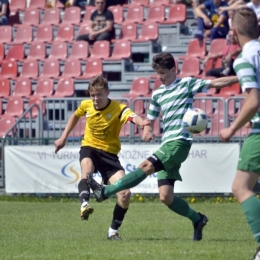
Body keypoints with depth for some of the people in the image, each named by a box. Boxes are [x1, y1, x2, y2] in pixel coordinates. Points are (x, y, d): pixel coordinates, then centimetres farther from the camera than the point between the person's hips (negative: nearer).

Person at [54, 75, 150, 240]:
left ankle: (113, 231, 5)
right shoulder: (86, 105, -4)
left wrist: (141, 121, -64)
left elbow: (132, 116, -40)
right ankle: (84, 204, -56)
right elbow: (75, 116, 21)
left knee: (125, 193, -12)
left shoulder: (118, 108, -17)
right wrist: (64, 138, 20)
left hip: (109, 152, -1)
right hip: (89, 147, 1)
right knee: (87, 165, -38)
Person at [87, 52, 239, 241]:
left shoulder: (187, 84, 3)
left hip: (180, 142, -7)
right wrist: (147, 130, 0)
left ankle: (106, 191, -25)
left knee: (147, 166, -23)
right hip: (166, 144, 7)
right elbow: (150, 119, 24)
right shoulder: (157, 94, 18)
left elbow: (217, 83, 0)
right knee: (166, 197, -2)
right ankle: (197, 220, 13)